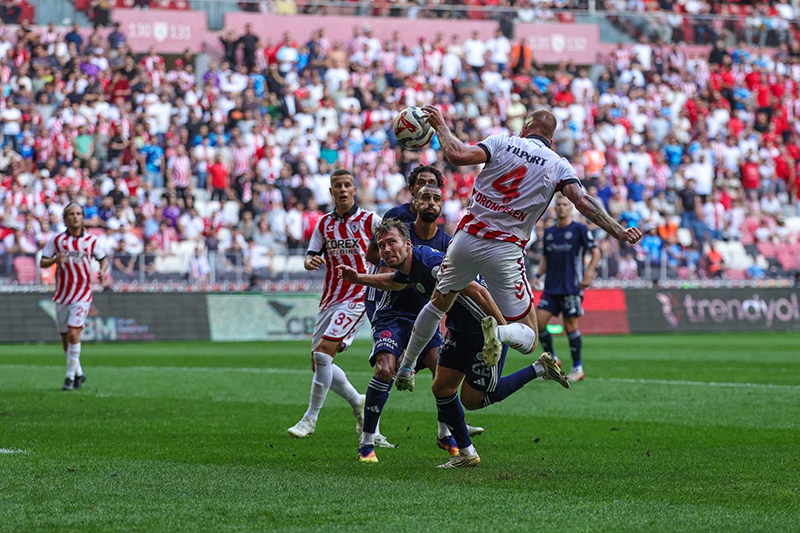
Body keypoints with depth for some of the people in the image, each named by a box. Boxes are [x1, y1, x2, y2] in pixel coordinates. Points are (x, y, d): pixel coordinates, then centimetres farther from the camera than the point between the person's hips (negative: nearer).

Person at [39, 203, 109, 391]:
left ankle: (70, 376, -9)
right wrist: (55, 260, -21)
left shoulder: (91, 240, 2)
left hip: (82, 294, -2)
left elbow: (103, 259, 14)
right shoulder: (56, 240, 1)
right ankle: (78, 372, 27)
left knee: (73, 333, -16)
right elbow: (42, 263, 0)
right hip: (62, 295, 2)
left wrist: (103, 271, -7)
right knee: (65, 337, 7)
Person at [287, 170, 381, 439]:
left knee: (322, 353, -19)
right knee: (318, 363, 4)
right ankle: (357, 401, 26)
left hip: (358, 298, -6)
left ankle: (310, 418, -9)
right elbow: (311, 256, 6)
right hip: (330, 300, 6)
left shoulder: (370, 220, -2)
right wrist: (310, 261, -16)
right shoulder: (324, 224, 11)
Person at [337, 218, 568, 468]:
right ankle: (466, 454, 18)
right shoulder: (407, 267, -1)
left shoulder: (431, 263, -30)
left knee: (472, 399, -1)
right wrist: (358, 278, 23)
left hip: (487, 328, -9)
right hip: (460, 330, 9)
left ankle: (540, 368, 10)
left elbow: (478, 291, -31)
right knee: (442, 387, 4)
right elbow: (393, 282, 28)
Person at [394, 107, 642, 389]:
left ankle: (406, 366, 35)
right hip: (505, 252, -2)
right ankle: (496, 332, -29)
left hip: (466, 240, 2)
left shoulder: (503, 142, 2)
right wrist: (619, 231, -11)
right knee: (528, 339, 4)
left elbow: (457, 155, -10)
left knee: (438, 303, 30)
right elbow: (583, 201, -11)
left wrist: (440, 125, 5)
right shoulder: (559, 165, 3)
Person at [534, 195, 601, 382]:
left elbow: (596, 252, -4)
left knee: (571, 326, -5)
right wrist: (538, 275, 6)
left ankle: (577, 368, 7)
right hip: (551, 288, 6)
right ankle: (552, 359, 10)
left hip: (571, 288, -5)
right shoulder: (549, 232, 14)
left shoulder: (579, 229, -3)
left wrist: (588, 274, -15)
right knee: (538, 321, -6)